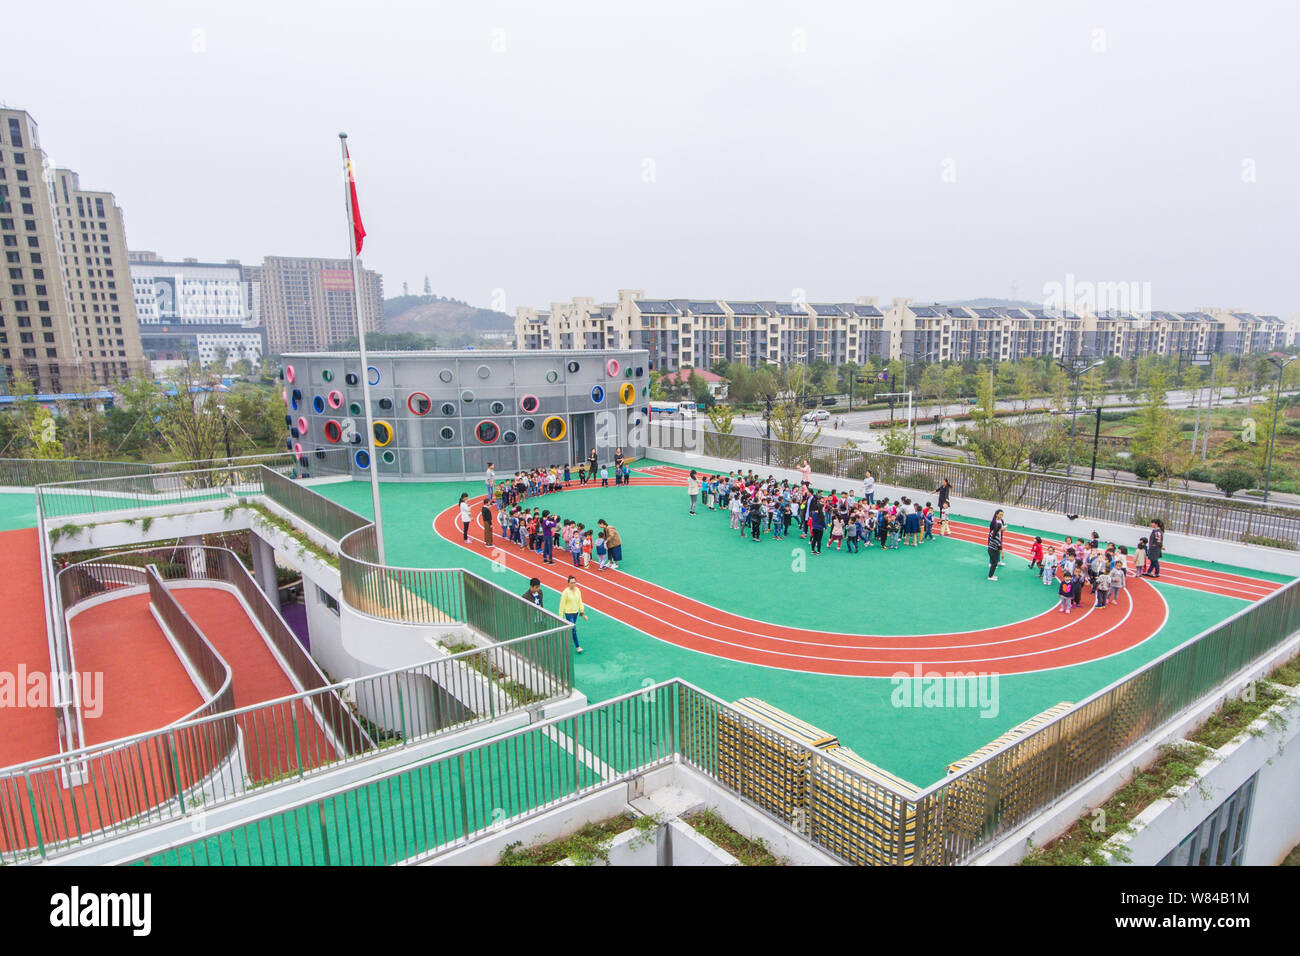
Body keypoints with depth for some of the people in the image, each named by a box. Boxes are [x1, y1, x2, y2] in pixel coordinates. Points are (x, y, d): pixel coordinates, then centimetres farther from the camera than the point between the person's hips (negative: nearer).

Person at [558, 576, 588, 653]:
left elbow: (580, 602, 9)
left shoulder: (578, 590, -1)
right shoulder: (565, 592, -18)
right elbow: (562, 604, -13)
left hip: (576, 612, 6)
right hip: (568, 613, -6)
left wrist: (582, 612, 12)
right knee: (574, 630, -5)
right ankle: (577, 647, 4)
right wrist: (561, 616, -12)